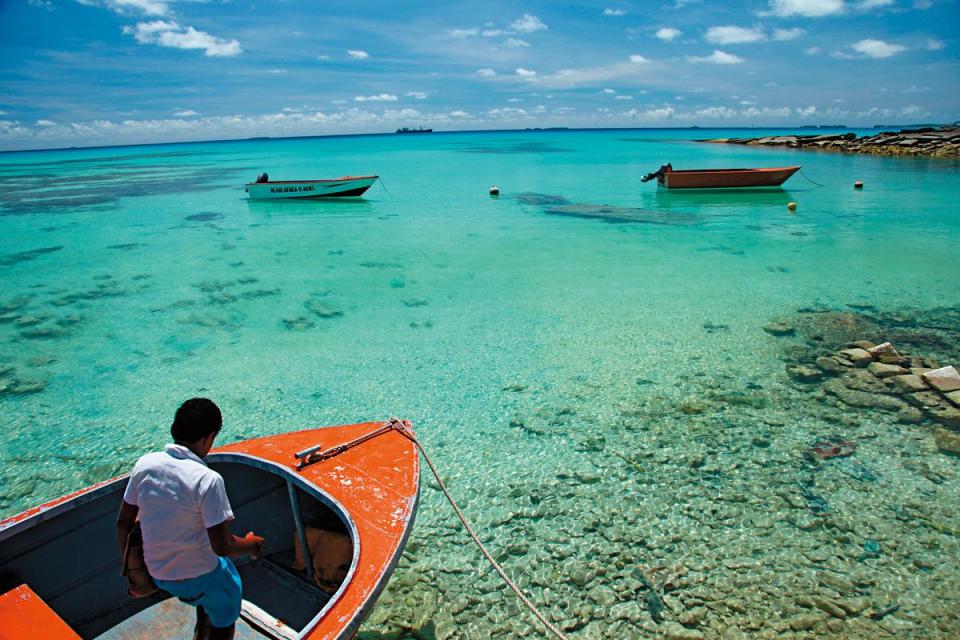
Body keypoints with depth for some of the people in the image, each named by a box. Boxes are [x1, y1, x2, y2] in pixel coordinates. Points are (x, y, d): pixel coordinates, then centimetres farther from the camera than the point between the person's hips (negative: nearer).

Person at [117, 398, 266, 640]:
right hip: (197, 577, -5)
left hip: (157, 573, 6)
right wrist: (251, 545, -4)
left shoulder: (144, 464, -10)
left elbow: (123, 524, 1)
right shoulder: (208, 479, -26)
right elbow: (222, 547, -24)